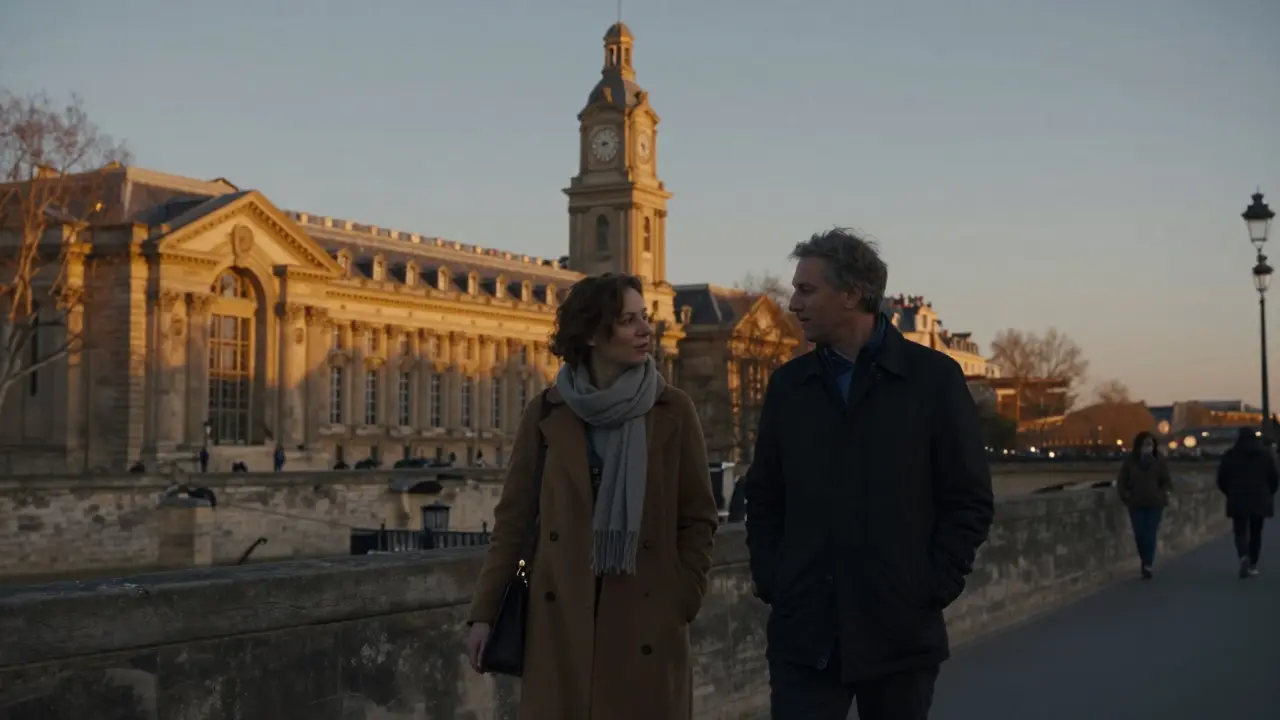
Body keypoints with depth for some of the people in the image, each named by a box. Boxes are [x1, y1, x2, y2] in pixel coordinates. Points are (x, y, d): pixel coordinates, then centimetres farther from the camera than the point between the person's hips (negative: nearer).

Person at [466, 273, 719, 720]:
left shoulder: (673, 411, 0)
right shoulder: (547, 412, 2)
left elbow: (698, 518, 4)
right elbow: (513, 517, 4)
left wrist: (682, 603, -4)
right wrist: (484, 613, 0)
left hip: (646, 618, 0)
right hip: (560, 617, 1)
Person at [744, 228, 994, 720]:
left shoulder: (934, 377, -1)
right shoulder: (788, 384, 8)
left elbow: (970, 502, -1)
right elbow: (763, 496, 13)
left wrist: (932, 589, -8)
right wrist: (770, 582, 1)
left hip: (900, 632, -2)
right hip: (803, 635, 2)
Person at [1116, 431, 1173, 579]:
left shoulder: (1159, 461, -3)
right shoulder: (1129, 462, -2)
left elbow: (1167, 482, 2)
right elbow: (1121, 482, 4)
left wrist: (1161, 496, -11)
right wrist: (1126, 498, -5)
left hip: (1155, 504, -1)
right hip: (1136, 504, 1)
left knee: (1150, 535, -5)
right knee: (1139, 535, 4)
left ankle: (1148, 566, -3)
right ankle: (1145, 563, 23)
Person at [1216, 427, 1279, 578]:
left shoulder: (1231, 455, -1)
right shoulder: (1266, 455, 3)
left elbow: (1221, 479, 0)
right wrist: (1267, 495, 18)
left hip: (1238, 501, -1)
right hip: (1260, 501, 1)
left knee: (1240, 531, 2)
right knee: (1256, 533, 12)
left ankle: (1243, 557, -25)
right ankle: (1253, 565, 12)